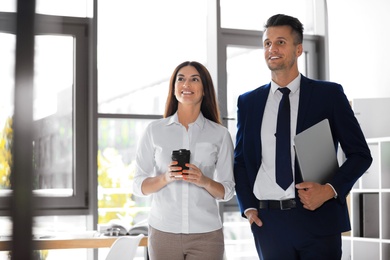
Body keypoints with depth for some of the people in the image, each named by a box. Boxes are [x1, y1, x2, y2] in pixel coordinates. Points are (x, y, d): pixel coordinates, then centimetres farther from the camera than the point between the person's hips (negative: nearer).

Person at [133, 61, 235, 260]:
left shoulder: (219, 134, 3)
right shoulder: (155, 130, 4)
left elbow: (227, 191, 4)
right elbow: (139, 186, 2)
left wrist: (205, 182, -15)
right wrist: (165, 178, -15)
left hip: (206, 234, 0)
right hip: (163, 232, 0)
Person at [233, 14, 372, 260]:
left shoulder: (329, 94, 2)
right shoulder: (248, 102, 10)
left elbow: (360, 154, 2)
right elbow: (241, 160, 14)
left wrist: (330, 190, -11)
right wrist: (248, 207, 2)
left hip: (318, 219, -2)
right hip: (268, 221, 2)